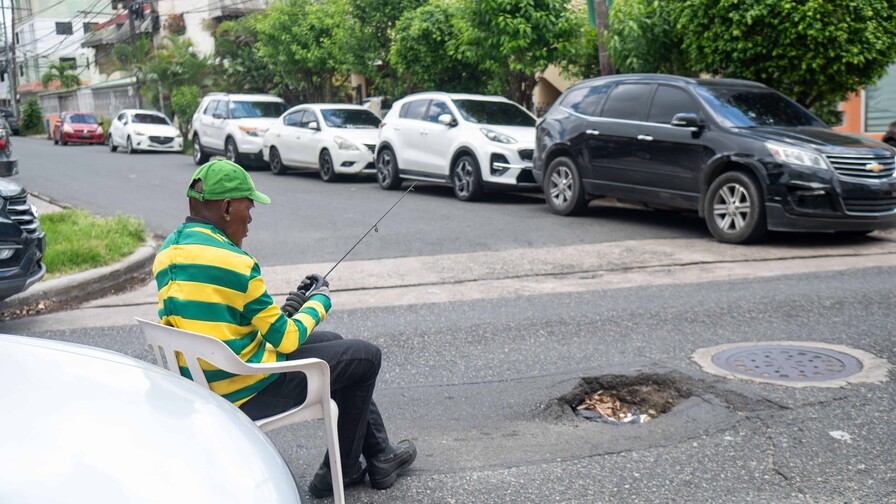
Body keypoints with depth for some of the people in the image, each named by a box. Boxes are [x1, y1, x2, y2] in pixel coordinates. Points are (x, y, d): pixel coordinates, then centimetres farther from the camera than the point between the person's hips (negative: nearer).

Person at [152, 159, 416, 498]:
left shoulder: (166, 253, 4)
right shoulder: (233, 262, -23)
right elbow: (287, 339, -17)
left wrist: (282, 312, 9)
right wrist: (320, 301, 2)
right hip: (249, 393, -9)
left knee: (333, 343, 25)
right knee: (365, 357, 5)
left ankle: (379, 456, 32)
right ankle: (339, 473, 20)